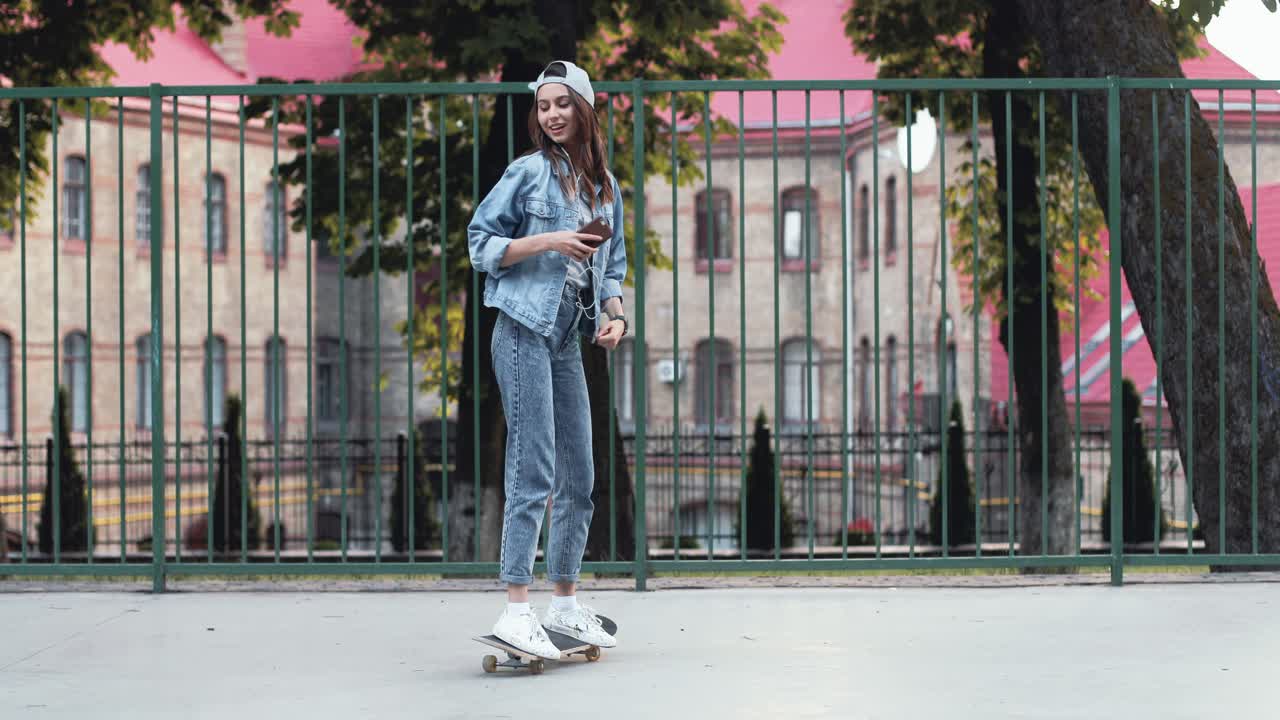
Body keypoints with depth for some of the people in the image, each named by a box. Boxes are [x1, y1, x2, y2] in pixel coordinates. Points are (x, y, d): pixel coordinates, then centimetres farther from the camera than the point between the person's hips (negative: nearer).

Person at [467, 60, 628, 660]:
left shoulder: (606, 186, 15)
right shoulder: (529, 171, -3)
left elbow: (612, 264, 21)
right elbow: (481, 243, -4)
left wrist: (614, 313, 3)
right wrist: (548, 241, -16)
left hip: (567, 339, 7)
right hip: (523, 332, -7)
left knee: (579, 478, 10)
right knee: (534, 472, -13)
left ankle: (565, 603, 22)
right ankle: (516, 610, -14)